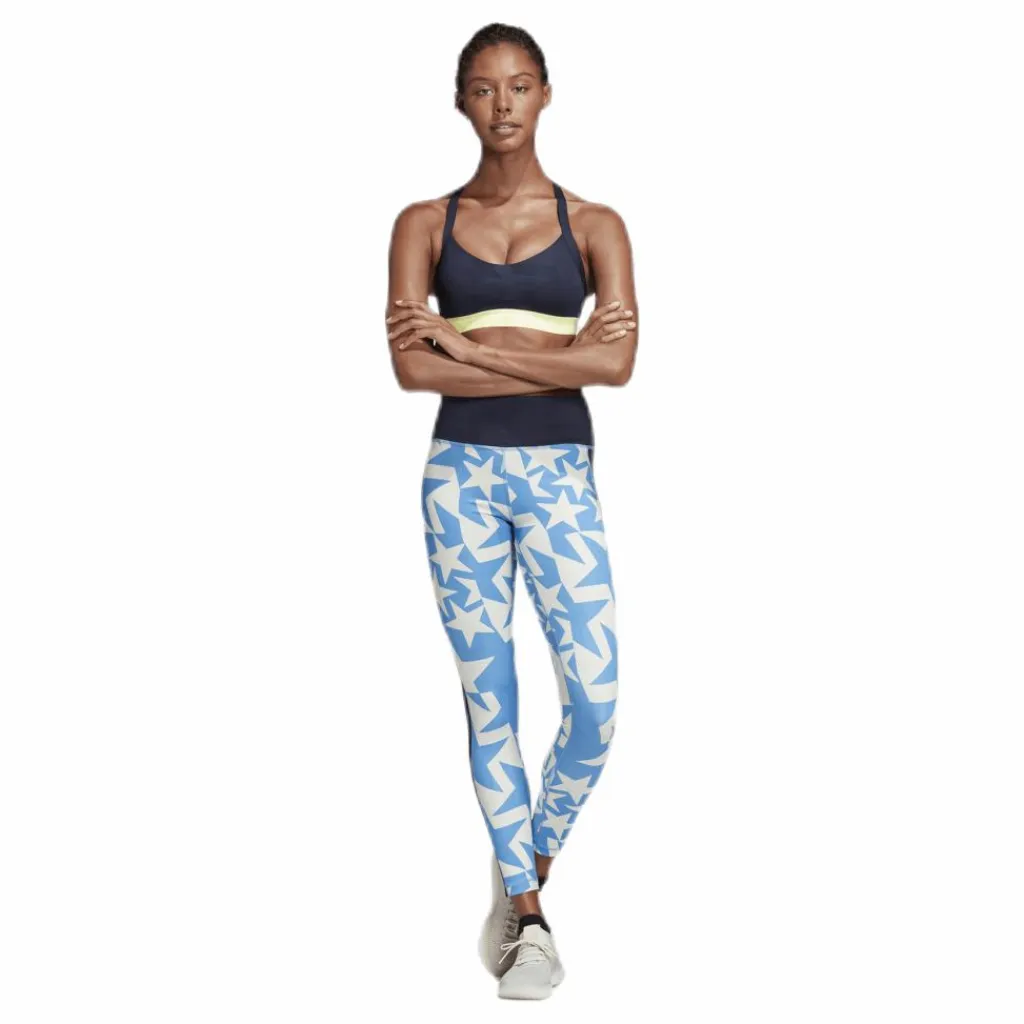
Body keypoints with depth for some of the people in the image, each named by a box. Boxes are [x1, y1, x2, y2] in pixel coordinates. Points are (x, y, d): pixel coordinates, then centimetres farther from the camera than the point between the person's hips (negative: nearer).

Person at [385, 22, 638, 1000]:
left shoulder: (592, 225, 5)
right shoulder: (425, 222, 6)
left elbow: (617, 362, -9)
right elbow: (413, 367, -6)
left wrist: (471, 343, -11)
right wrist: (557, 358, -11)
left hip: (559, 472, 0)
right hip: (463, 471, 0)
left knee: (594, 699, -8)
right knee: (489, 701, 4)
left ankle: (529, 867, 20)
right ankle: (527, 914, 18)